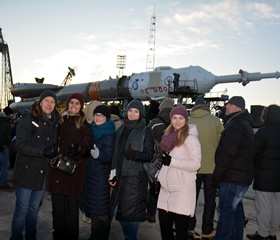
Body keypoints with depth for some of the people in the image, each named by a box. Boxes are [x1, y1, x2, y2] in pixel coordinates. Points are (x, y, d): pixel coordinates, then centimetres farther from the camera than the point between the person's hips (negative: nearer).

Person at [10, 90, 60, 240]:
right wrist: (43, 151, -26)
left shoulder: (55, 123, 8)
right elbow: (21, 146, -16)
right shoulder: (28, 120, -8)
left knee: (34, 208, 17)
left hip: (43, 172, 5)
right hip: (26, 171, -5)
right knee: (22, 209, 2)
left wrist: (56, 152, -3)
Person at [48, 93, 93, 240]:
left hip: (74, 169, -2)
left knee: (72, 206, 3)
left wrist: (78, 147, -25)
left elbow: (88, 147, -7)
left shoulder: (84, 124, 2)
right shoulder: (60, 120, 11)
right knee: (57, 206, 7)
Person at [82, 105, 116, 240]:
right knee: (92, 208, 17)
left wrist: (98, 154, -36)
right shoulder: (91, 130, 9)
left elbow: (108, 157, -20)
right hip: (89, 174, 8)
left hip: (101, 177, -7)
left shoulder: (109, 134, -12)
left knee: (101, 213, 0)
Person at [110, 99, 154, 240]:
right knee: (118, 210, 10)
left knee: (131, 211, -2)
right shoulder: (121, 130, 12)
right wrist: (113, 173, 12)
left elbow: (149, 155, -7)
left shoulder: (146, 131, -2)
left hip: (136, 177, -5)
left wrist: (135, 154, -25)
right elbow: (115, 153, 15)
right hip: (121, 176, 5)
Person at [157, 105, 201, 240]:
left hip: (182, 190, -7)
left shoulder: (190, 138, -9)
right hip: (166, 189, 7)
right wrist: (159, 178, 21)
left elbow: (196, 164, -17)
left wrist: (172, 161, -18)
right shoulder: (169, 136, 13)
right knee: (164, 227, 12)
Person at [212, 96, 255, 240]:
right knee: (235, 209, 20)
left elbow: (227, 153, -22)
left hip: (233, 178, -11)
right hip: (242, 178, 11)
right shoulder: (245, 124, 18)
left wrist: (216, 176, -14)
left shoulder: (235, 125, -16)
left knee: (225, 211, -5)